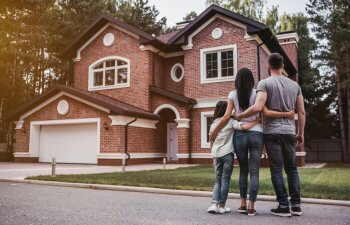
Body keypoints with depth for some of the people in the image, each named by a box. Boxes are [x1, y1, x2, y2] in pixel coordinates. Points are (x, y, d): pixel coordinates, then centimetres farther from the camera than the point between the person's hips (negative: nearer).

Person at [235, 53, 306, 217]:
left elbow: (257, 108, -18)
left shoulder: (265, 83, -4)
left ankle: (284, 206, 3)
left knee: (276, 170, 1)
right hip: (290, 132, 4)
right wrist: (301, 133, 19)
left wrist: (239, 116, -4)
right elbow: (301, 112, 11)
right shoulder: (294, 85, 11)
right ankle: (296, 205, 13)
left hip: (272, 132, -4)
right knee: (292, 169, 12)